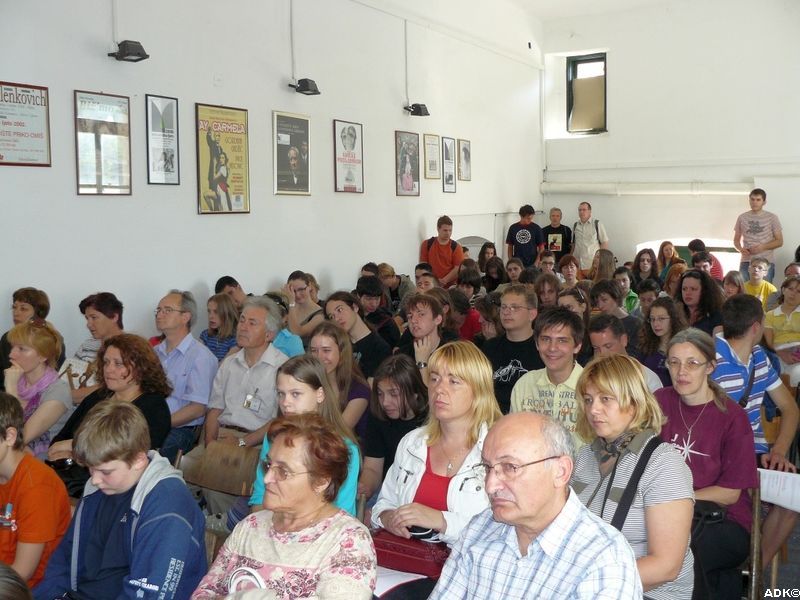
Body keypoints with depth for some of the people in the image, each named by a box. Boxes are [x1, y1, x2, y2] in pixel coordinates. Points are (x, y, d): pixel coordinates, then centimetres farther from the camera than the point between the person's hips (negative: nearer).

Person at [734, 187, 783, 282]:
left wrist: (763, 247, -13)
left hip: (766, 262, -2)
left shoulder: (772, 217, 5)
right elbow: (736, 240, 16)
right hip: (746, 262, 2)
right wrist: (740, 249, -6)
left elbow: (779, 241, 4)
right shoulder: (742, 218, 10)